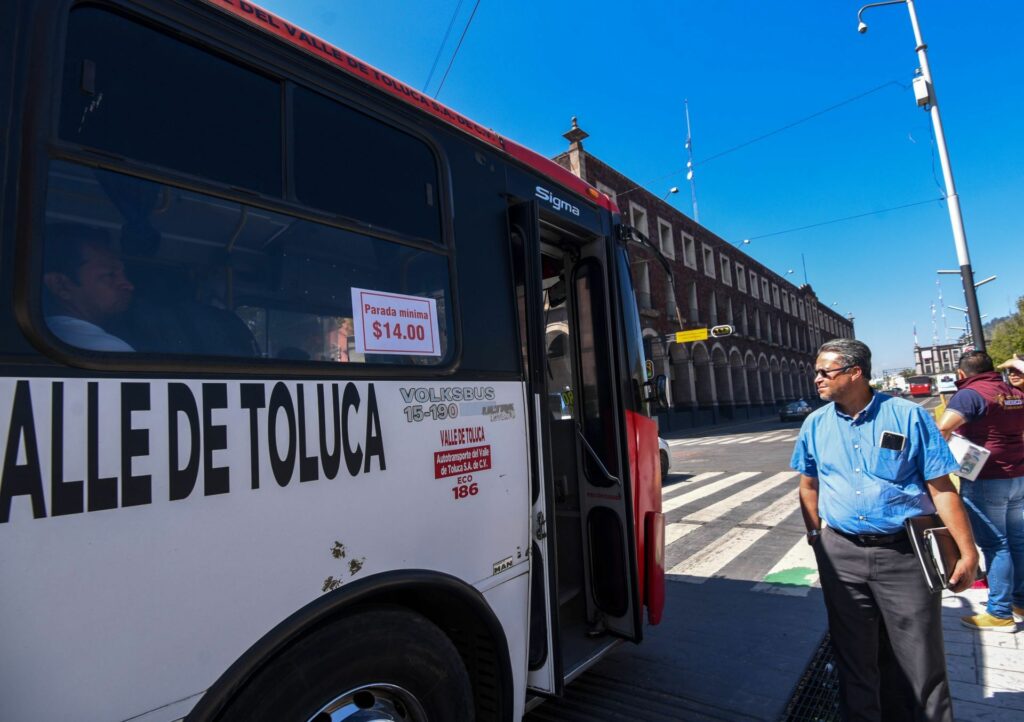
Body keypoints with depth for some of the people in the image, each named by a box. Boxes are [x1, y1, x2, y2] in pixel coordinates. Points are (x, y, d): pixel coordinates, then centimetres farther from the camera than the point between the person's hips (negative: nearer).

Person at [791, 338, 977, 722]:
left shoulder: (908, 415, -7)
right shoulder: (816, 424, 2)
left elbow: (941, 488, -6)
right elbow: (809, 485, 12)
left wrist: (968, 551, -8)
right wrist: (816, 535, 10)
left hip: (904, 553, -3)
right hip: (841, 555, 3)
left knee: (919, 658, 9)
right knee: (854, 655, 16)